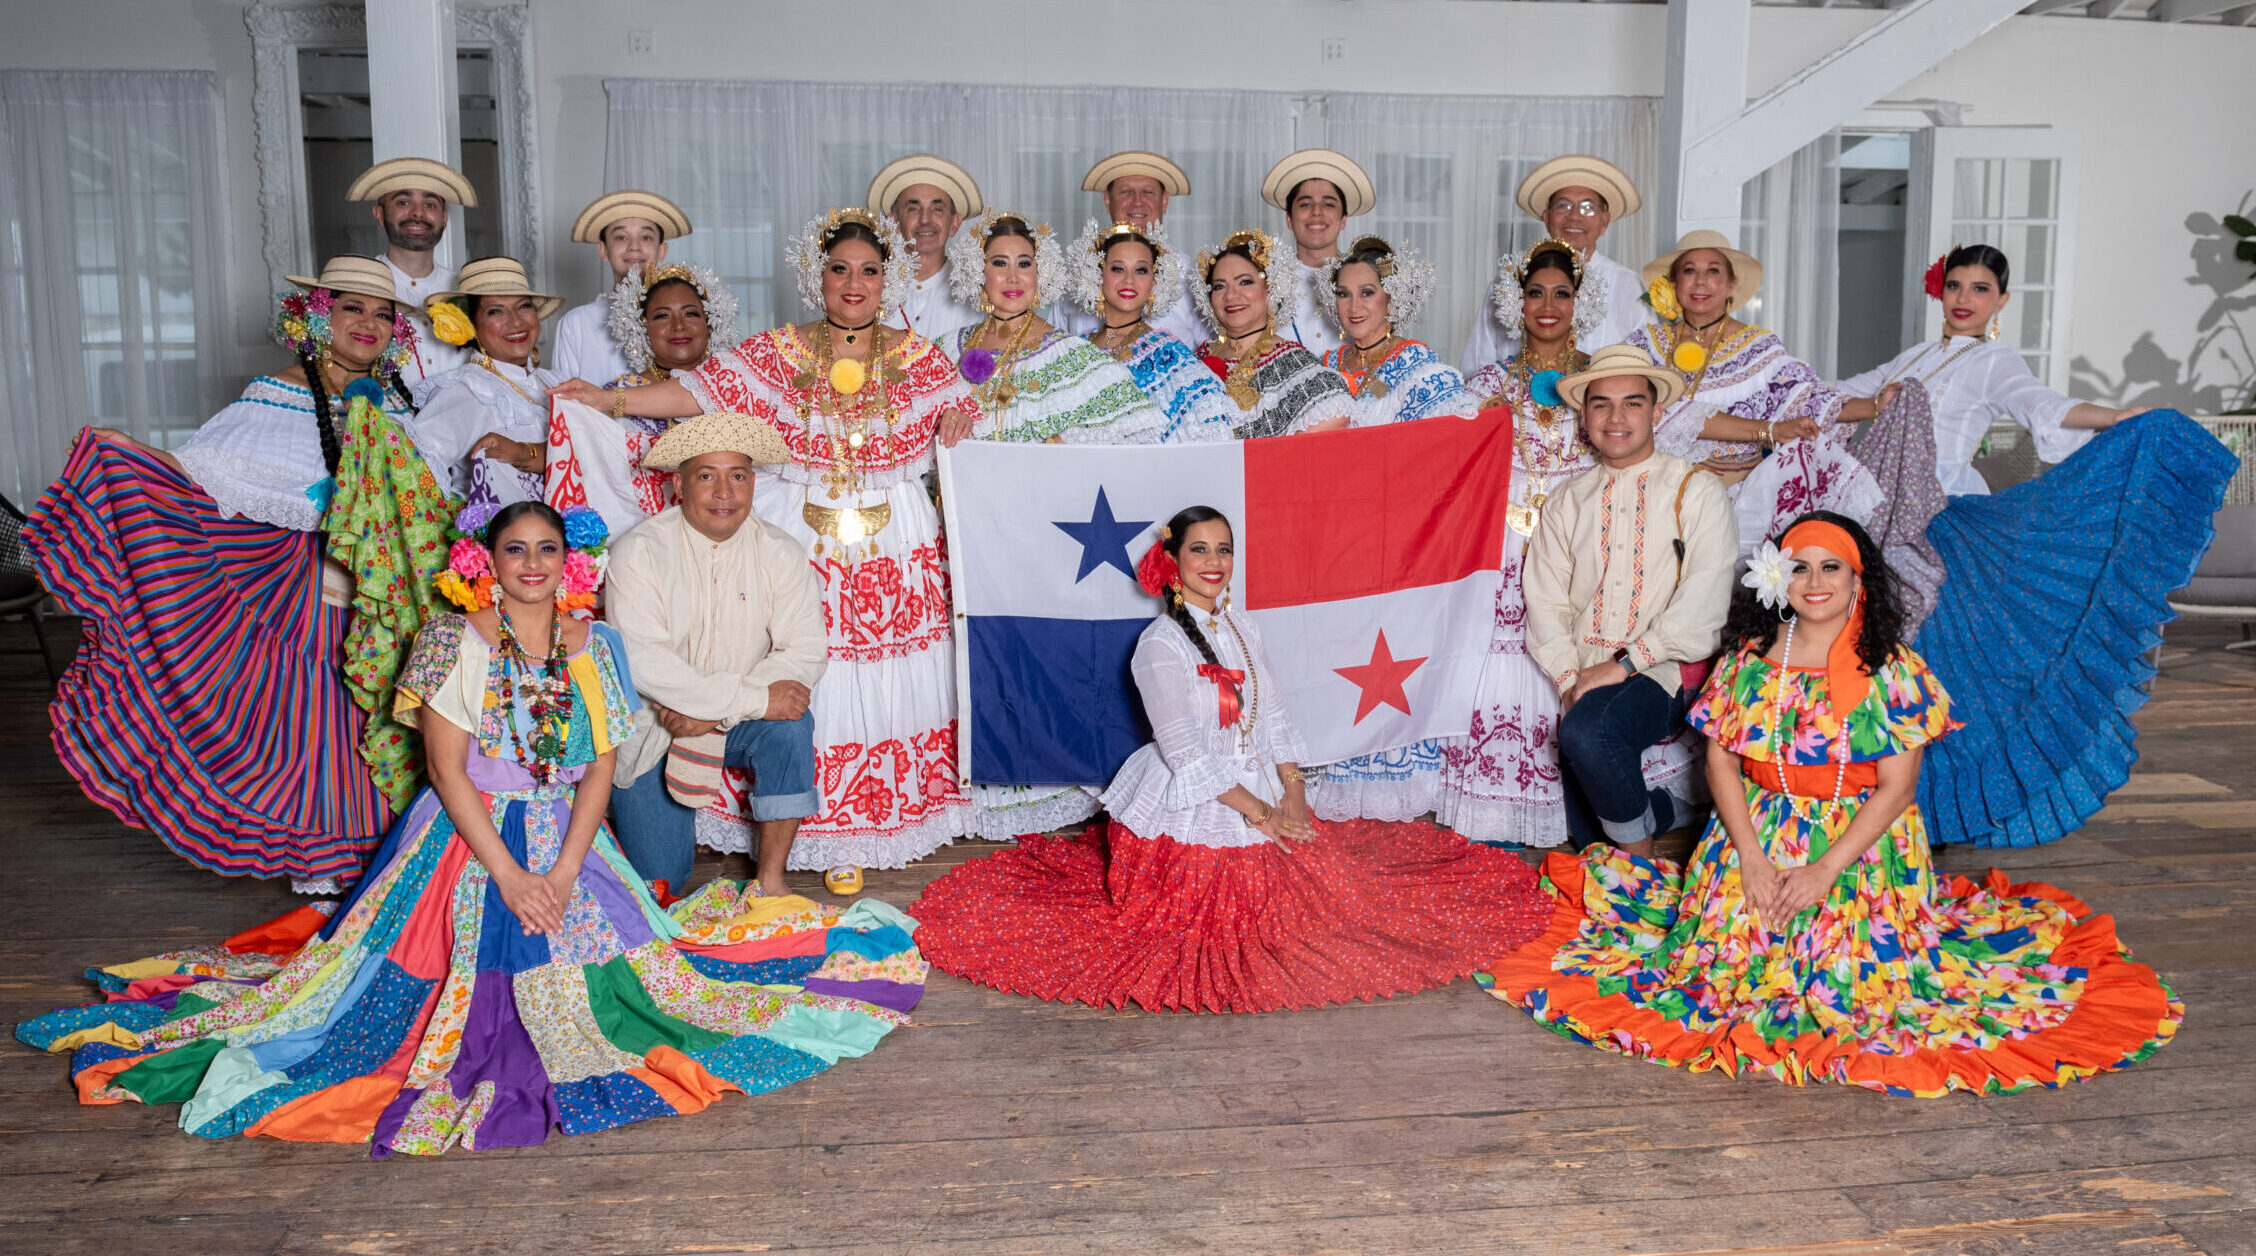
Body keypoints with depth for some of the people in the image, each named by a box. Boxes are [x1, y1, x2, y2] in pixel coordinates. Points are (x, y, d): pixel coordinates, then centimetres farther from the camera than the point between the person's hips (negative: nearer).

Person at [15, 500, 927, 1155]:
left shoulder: (593, 647, 3)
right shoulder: (458, 643, -6)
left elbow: (600, 769, 1)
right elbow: (449, 773, -9)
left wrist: (563, 872, -12)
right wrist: (509, 875, -16)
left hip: (570, 843, 3)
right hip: (473, 839, -3)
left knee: (598, 948, -10)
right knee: (481, 963, -14)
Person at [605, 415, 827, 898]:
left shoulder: (779, 553, -5)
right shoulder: (638, 552, -15)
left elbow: (806, 651, -12)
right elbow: (644, 663, -24)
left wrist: (714, 712, -24)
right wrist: (752, 698, -29)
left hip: (737, 723, 2)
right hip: (650, 729, -2)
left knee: (790, 723, -31)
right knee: (660, 880, -5)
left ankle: (771, 879, -18)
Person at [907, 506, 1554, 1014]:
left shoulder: (1243, 630, 8)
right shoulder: (1160, 643, -14)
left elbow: (1273, 716, 8)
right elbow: (1184, 751, -17)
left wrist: (1293, 792, -7)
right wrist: (1257, 811, -17)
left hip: (1263, 798, 7)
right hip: (1187, 810, -6)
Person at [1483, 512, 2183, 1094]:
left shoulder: (1893, 671, -7)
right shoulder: (1749, 661, 0)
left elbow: (1897, 786, -9)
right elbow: (1720, 762, 0)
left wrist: (1825, 869, -16)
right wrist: (1753, 860, -11)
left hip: (1861, 846, -2)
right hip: (1757, 837, 2)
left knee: (1850, 972, -14)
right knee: (1725, 955, -9)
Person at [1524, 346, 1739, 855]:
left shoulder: (1697, 493, 3)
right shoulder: (1567, 503, 15)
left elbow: (1701, 608, -8)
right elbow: (1546, 603, 7)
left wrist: (1624, 664, -15)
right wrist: (1570, 680, -7)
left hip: (1663, 674, -4)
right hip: (1588, 680, 4)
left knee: (1586, 733, -34)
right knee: (1589, 839, -10)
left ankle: (1639, 847, -12)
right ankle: (1667, 809, 18)